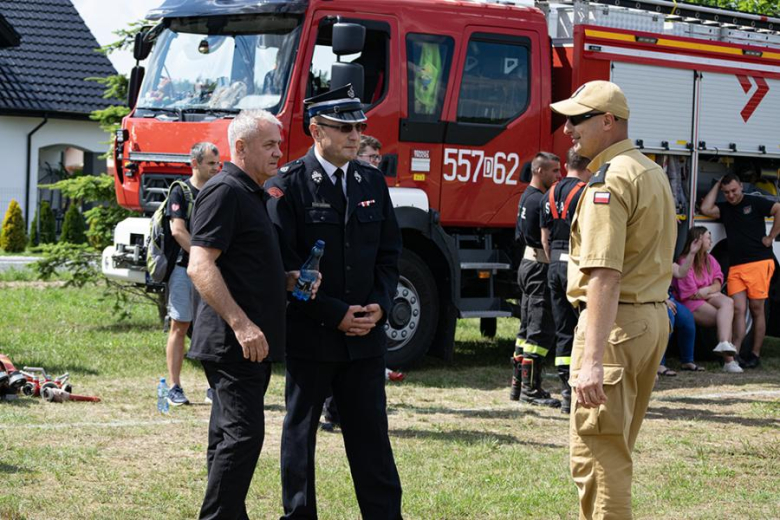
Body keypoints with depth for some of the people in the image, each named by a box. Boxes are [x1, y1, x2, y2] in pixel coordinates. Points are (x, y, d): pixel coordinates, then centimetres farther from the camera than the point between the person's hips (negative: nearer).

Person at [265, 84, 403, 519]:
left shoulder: (373, 182, 9)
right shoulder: (287, 187, -8)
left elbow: (389, 252, 11)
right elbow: (284, 266, -12)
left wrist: (379, 305, -5)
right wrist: (335, 315, -14)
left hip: (365, 335, 4)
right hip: (309, 336, -4)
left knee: (371, 431, 7)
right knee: (301, 430, 8)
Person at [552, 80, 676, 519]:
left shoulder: (610, 178, -15)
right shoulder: (653, 172, 17)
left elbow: (605, 276, -24)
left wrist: (592, 359, -29)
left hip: (617, 321, -10)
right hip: (655, 316, 10)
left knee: (597, 454, -8)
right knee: (615, 451, 20)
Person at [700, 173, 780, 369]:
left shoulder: (754, 202, 3)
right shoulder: (724, 208, 18)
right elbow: (706, 209, 1)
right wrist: (717, 186, 9)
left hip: (759, 262, -4)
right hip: (735, 266, 4)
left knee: (756, 309, 0)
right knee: (738, 309, -6)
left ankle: (755, 354, 4)